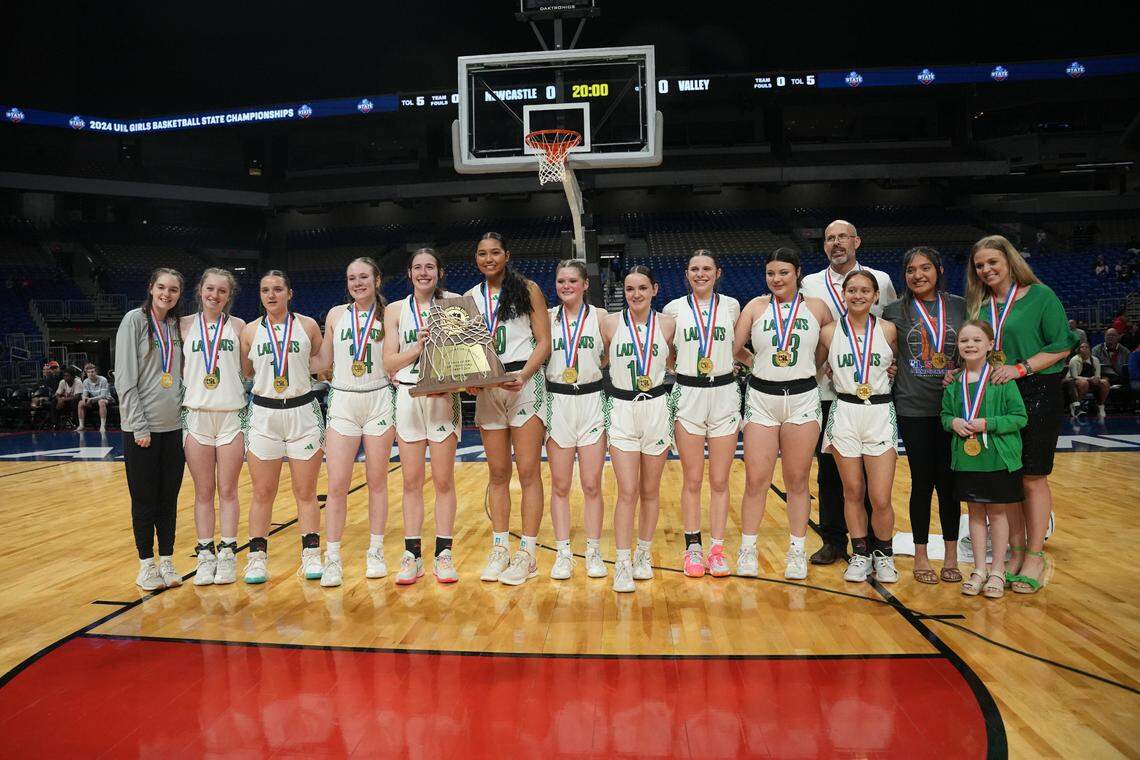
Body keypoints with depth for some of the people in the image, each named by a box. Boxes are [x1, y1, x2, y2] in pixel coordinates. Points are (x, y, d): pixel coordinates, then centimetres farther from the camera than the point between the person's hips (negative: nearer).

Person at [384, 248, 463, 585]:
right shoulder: (396, 310, 8)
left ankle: (443, 555, 12)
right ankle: (412, 556, 15)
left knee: (443, 481, 2)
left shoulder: (453, 302, 3)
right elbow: (389, 362, 3)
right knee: (411, 482, 6)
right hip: (408, 397, 2)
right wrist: (418, 348, -13)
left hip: (444, 398, -2)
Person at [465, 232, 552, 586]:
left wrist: (523, 375, -18)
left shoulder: (527, 289, 1)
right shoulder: (470, 298, 12)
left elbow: (543, 342, -3)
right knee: (498, 473, 9)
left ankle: (527, 553, 5)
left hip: (525, 384, -4)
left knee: (528, 471, -2)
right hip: (487, 389, 4)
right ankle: (500, 548, 19)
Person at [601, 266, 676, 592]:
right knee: (627, 492, -7)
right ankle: (622, 565, 2)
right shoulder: (610, 323, -3)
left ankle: (644, 555, 27)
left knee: (650, 491, 10)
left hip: (657, 408, 2)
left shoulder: (667, 324, 1)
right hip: (621, 410, -1)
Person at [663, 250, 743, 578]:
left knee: (719, 480, 5)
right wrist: (679, 368, 0)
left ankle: (717, 548, 15)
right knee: (692, 480, 5)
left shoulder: (731, 305, 5)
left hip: (724, 394, 1)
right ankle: (693, 547, 16)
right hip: (688, 395, -1)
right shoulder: (674, 308, 2)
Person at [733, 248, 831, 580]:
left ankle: (797, 552, 20)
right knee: (755, 479, 1)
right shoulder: (756, 306, 3)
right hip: (761, 398, 0)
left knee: (797, 481, 8)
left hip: (803, 399, 0)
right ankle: (747, 549, 15)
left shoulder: (816, 307, 4)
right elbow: (733, 347, 0)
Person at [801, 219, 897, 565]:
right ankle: (833, 540, 17)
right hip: (826, 390, 1)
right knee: (829, 470, 5)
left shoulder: (880, 281, 7)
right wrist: (819, 364, -5)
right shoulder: (810, 284, 7)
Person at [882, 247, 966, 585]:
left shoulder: (960, 306, 6)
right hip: (914, 408, -1)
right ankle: (921, 557, 16)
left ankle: (951, 556, 18)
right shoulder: (895, 311, 3)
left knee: (949, 480, 5)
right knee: (922, 481, 4)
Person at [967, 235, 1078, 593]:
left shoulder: (1040, 295, -3)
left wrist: (1021, 368, -18)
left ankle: (1034, 557, 9)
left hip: (1036, 393, -5)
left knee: (1032, 478, -1)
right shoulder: (979, 305, 11)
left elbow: (1061, 346, -7)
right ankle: (1015, 552, 18)